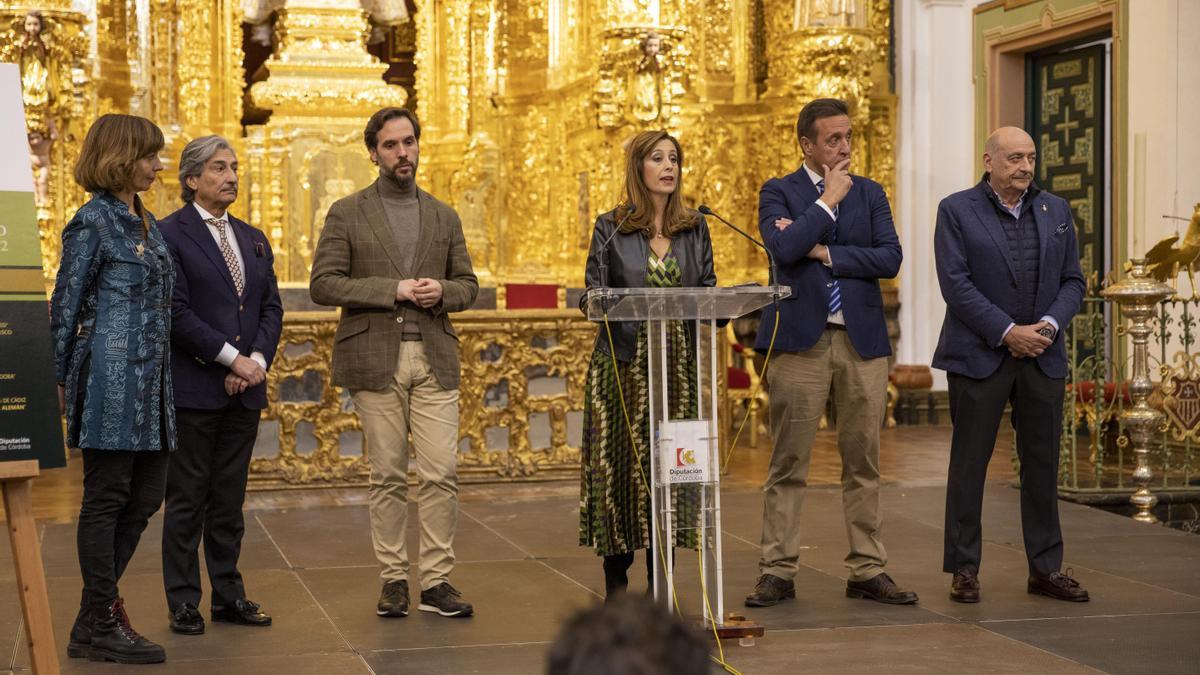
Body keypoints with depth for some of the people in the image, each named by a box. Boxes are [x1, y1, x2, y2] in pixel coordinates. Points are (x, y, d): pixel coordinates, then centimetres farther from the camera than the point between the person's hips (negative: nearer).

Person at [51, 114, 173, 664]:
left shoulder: (144, 222, 16)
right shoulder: (94, 222, -8)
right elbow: (66, 305, -7)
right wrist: (62, 380, -6)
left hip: (149, 382, 9)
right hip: (112, 377, -8)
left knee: (145, 496, 9)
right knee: (106, 498, -2)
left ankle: (100, 604, 20)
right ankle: (99, 626, 4)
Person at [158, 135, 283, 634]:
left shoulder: (254, 240, 16)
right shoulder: (169, 234, -5)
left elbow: (271, 308, 13)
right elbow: (176, 311, -13)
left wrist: (257, 360, -5)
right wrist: (232, 358, -15)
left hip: (245, 388, 6)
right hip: (193, 387, -6)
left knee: (230, 499, 11)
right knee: (187, 499, 0)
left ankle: (229, 596, 17)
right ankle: (183, 603, 7)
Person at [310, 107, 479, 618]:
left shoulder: (444, 216, 15)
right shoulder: (347, 214, 4)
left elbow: (468, 284, 17)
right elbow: (323, 285, -5)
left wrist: (441, 291, -7)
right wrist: (394, 290, -12)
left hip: (434, 359, 2)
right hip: (375, 360, -2)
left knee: (442, 473, -4)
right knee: (387, 476, 2)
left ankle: (436, 581, 2)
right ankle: (393, 579, 10)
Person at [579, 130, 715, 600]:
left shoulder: (695, 229, 12)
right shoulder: (611, 228, 2)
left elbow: (708, 290, 9)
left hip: (680, 362, 3)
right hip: (625, 362, -3)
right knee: (621, 464, -3)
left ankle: (661, 580, 10)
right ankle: (616, 576, 8)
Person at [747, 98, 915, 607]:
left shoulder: (870, 193, 13)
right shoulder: (779, 193, 4)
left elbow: (890, 258, -1)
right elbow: (783, 249, -15)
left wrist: (823, 251, -8)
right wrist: (828, 200, -7)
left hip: (862, 341, 3)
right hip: (801, 340, -3)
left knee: (863, 462, 6)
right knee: (788, 463, -1)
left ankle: (867, 571, 12)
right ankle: (778, 572, 6)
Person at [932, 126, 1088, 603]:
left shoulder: (1056, 211, 11)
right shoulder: (956, 211, -2)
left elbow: (1072, 281, 10)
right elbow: (956, 283, -10)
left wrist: (1049, 326, -9)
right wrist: (1007, 332, -15)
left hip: (1043, 356, 4)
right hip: (979, 356, -4)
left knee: (1042, 463, 7)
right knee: (969, 462, 1)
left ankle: (1045, 568, 15)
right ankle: (964, 569, 8)